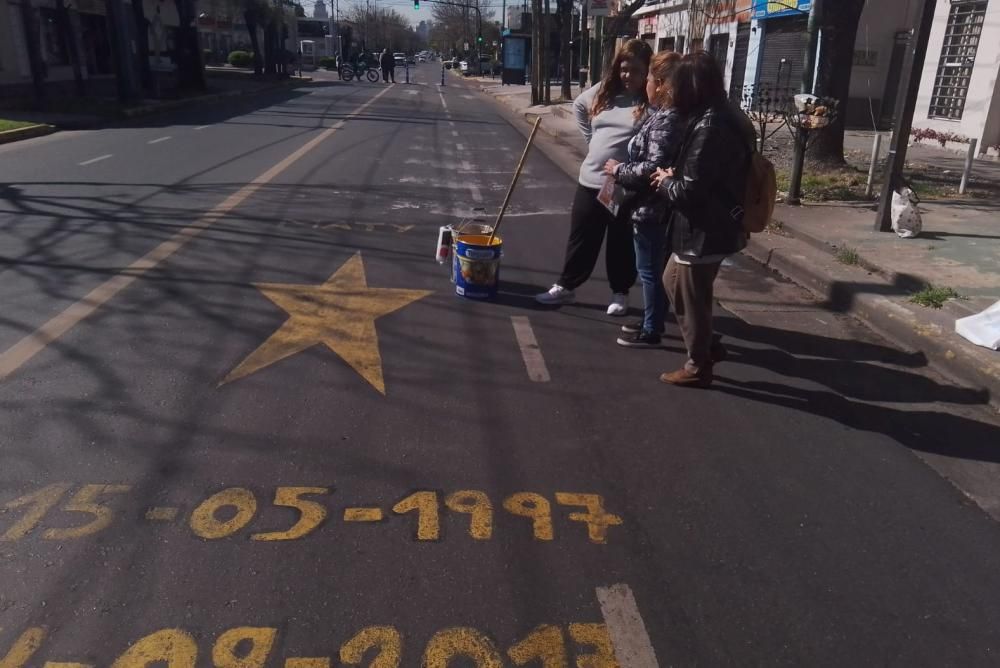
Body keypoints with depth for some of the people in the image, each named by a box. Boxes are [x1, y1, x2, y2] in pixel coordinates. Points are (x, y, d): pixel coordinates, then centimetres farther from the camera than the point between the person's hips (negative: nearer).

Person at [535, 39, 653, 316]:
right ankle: (565, 287, 29)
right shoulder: (602, 92, 5)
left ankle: (620, 294, 27)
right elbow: (578, 106, 23)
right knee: (581, 240, 14)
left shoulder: (654, 102, -12)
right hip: (590, 181, 5)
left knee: (622, 246, 10)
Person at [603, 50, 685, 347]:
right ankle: (652, 321, 33)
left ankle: (651, 331, 13)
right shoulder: (665, 116, 10)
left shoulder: (666, 120, -20)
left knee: (649, 270, 1)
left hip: (651, 209, -10)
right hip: (657, 207, 10)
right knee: (655, 269, 19)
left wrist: (619, 171, -15)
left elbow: (653, 168, -26)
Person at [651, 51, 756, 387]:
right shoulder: (725, 117, 8)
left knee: (691, 299, 6)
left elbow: (690, 191, -24)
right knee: (674, 282, 23)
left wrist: (665, 181, -6)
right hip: (714, 227, 10)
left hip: (704, 232, -10)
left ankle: (698, 366, 24)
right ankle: (709, 345, 34)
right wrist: (675, 175, 4)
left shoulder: (709, 127, -24)